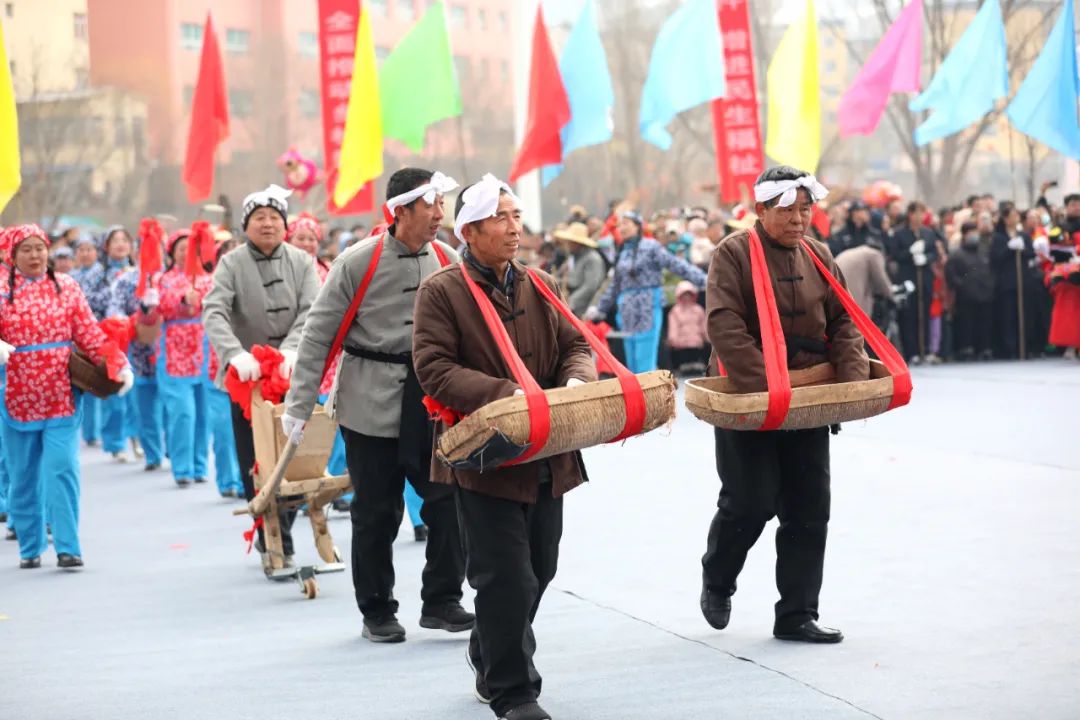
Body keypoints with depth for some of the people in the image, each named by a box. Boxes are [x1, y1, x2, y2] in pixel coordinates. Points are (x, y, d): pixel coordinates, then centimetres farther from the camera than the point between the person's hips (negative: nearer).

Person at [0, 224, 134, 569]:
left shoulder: (66, 287, 6)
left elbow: (90, 334, 3)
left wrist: (119, 365, -8)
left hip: (61, 397, 0)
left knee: (62, 470, -10)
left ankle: (68, 547, -9)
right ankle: (29, 547, 20)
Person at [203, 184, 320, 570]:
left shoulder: (302, 263, 5)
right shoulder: (232, 264, 0)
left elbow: (311, 312, -8)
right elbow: (214, 313, -14)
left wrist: (292, 350, -27)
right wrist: (235, 353, -32)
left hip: (293, 376, 1)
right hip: (247, 378, -1)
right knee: (257, 467, -2)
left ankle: (273, 538, 17)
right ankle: (279, 549, 4)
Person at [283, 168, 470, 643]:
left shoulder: (446, 261, 2)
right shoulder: (359, 262, -10)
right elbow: (319, 334, -6)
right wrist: (299, 405, -8)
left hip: (433, 400, 4)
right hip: (372, 403, -4)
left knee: (449, 499, -2)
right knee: (375, 511, 4)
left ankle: (441, 600, 12)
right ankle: (377, 612, 18)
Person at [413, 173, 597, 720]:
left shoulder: (540, 287, 12)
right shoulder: (441, 291, -7)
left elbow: (575, 344, 14)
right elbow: (435, 368, -15)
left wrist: (576, 380, -11)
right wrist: (506, 395, -26)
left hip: (545, 459, 6)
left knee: (538, 572, 14)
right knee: (507, 578, -8)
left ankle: (491, 666, 34)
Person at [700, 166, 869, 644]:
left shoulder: (818, 256, 10)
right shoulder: (733, 254, -9)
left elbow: (842, 321, 11)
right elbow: (726, 327, -19)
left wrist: (853, 376, -7)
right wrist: (763, 386, -28)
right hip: (747, 401, -6)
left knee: (809, 510, 3)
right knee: (750, 503, -6)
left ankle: (796, 615, 10)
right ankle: (716, 582, 22)